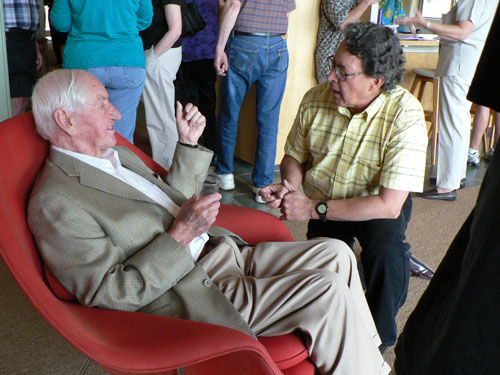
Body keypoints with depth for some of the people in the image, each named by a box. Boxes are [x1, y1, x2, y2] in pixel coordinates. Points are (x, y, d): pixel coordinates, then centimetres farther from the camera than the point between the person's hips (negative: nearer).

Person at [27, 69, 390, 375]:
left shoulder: (117, 155, 14)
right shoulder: (54, 203, -15)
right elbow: (112, 293, -20)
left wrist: (189, 144, 14)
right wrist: (181, 235, -22)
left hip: (222, 250, 9)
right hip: (193, 296, -9)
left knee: (335, 253, 0)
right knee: (327, 290, -17)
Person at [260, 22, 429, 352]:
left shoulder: (405, 116, -26)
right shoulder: (315, 100, -13)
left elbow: (389, 205, -28)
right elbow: (295, 156, 6)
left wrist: (315, 209, -29)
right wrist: (290, 187, -17)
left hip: (376, 206, -3)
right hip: (321, 204, 3)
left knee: (387, 245, -32)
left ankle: (379, 339, -5)